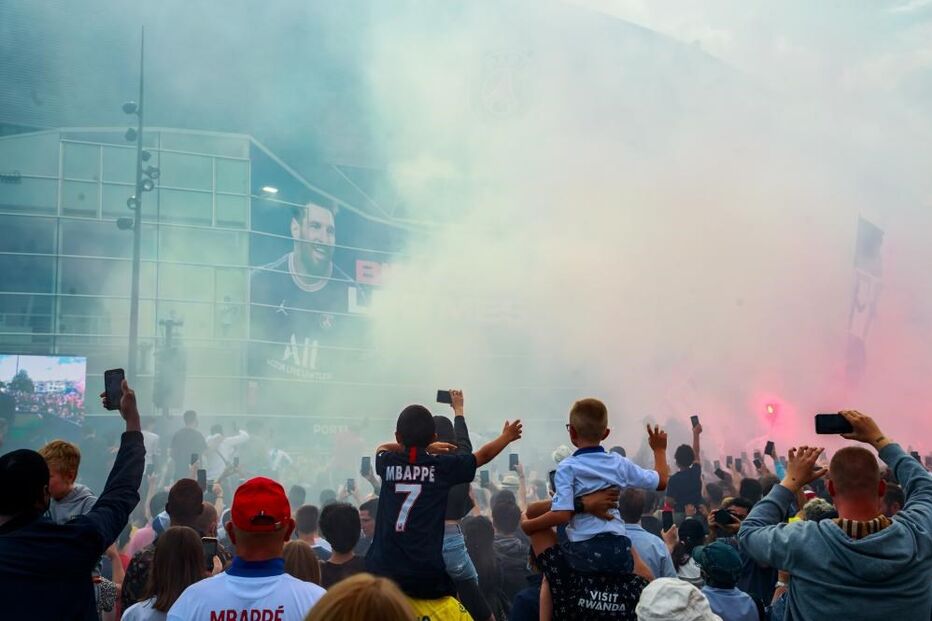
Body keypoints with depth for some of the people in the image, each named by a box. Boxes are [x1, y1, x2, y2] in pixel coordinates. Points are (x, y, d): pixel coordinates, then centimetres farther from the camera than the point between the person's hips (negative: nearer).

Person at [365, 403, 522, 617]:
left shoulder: (387, 463, 6)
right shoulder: (442, 466, 1)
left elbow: (382, 448, 33)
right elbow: (483, 455, 19)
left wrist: (425, 448, 33)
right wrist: (506, 437, 37)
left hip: (382, 570, 2)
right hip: (426, 575, -2)